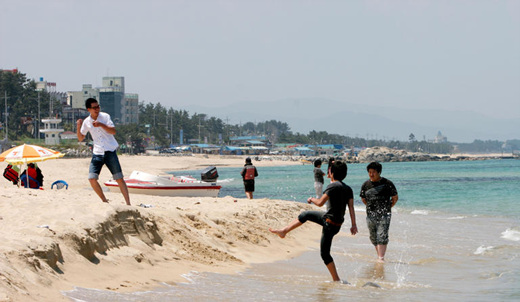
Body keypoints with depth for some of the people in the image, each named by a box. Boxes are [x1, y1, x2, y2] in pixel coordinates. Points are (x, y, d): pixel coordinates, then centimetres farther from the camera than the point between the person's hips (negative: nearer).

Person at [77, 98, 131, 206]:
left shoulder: (105, 116, -3)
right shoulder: (86, 122, 4)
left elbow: (113, 131, -11)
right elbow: (80, 138, 12)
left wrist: (101, 125, -24)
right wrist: (78, 127, -5)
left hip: (110, 152, -2)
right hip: (97, 153, 2)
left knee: (119, 178, -5)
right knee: (92, 178, -11)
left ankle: (128, 203, -2)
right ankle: (105, 202, 4)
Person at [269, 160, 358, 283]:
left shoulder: (333, 186, -21)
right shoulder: (348, 189, 3)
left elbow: (320, 203, -23)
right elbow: (351, 207, -2)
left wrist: (312, 199, -2)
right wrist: (354, 225, -5)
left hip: (330, 224, -9)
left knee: (325, 253, 2)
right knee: (305, 215, 23)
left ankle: (336, 279, 4)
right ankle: (284, 231, 32)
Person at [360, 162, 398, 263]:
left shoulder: (387, 183, -5)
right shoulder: (366, 185, 6)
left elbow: (395, 197, 5)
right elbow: (363, 199, 21)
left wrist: (387, 208, 8)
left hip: (384, 215, -4)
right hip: (371, 215, 4)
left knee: (382, 236, -14)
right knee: (373, 237, 8)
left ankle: (381, 258, -17)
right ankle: (379, 255, 21)